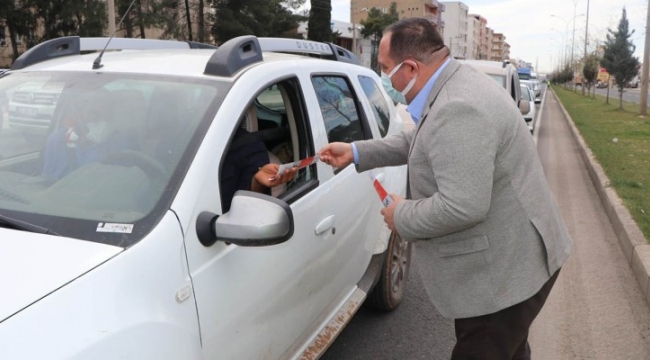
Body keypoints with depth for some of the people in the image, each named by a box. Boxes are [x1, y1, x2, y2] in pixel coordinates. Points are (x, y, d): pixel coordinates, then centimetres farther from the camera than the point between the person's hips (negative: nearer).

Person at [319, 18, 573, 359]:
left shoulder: (457, 109, -30)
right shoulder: (456, 86, 6)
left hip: (505, 270, -10)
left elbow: (462, 207, -34)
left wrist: (402, 215, -18)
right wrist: (356, 152, 15)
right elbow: (416, 141, 20)